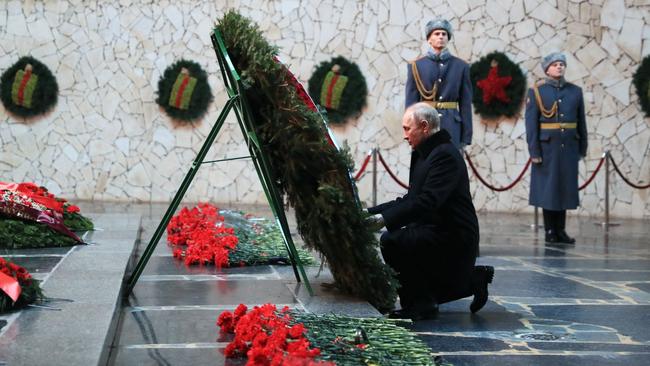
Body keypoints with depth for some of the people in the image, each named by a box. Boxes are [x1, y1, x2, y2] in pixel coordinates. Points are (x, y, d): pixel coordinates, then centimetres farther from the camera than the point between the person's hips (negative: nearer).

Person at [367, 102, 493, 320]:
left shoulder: (445, 155, -18)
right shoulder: (423, 154, 14)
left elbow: (426, 202, -29)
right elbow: (410, 200, 17)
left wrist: (384, 218, -34)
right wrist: (371, 212, 8)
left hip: (453, 237, -11)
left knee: (391, 241, -25)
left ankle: (421, 304, -14)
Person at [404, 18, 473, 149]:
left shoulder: (461, 66, 8)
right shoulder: (416, 66, 6)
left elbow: (466, 103, 6)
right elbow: (411, 102, 4)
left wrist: (466, 138, 2)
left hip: (452, 126, 1)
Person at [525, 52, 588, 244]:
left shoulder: (575, 91, 8)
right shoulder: (536, 92, -2)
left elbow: (581, 122, 10)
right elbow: (531, 124, -6)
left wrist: (583, 147, 8)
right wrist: (534, 151, -11)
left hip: (569, 147, 3)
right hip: (547, 147, -3)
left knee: (565, 187, 6)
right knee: (548, 187, 2)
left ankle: (560, 230, 14)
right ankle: (549, 231, 11)